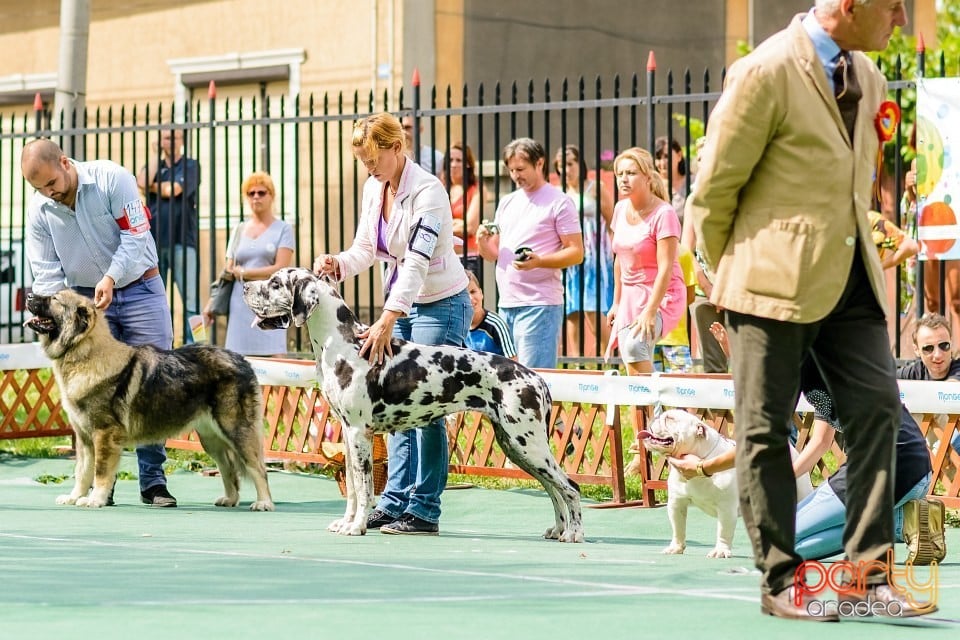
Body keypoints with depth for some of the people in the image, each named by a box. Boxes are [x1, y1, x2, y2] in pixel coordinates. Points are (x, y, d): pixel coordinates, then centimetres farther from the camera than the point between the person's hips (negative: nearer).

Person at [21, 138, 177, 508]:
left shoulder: (111, 179, -15)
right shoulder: (39, 210, -5)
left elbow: (135, 236, -17)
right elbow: (46, 273, -3)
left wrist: (111, 277, -30)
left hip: (139, 288, -3)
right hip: (85, 299, 3)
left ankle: (153, 481, -1)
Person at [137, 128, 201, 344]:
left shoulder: (190, 166, 5)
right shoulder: (154, 164, 18)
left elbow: (172, 190, -10)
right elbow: (142, 182, -3)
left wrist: (151, 187, 5)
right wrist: (154, 154, 4)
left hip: (182, 241, -5)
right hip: (153, 239, 5)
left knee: (191, 299, -11)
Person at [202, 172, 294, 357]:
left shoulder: (283, 229, 5)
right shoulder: (240, 230, 16)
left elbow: (281, 269, -5)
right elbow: (228, 273, 14)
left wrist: (244, 273, -1)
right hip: (240, 306, 3)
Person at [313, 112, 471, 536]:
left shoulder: (426, 191, -22)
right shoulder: (374, 188, 2)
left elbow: (417, 262, -30)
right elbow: (366, 249, 5)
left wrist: (386, 321, -37)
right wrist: (338, 264, -18)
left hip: (441, 306, -8)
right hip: (402, 305, 8)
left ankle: (424, 510, -5)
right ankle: (395, 501, 10)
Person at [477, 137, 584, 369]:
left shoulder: (559, 202, -1)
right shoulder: (507, 202, 20)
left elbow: (576, 253, -7)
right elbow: (493, 254, 22)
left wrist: (539, 261, -22)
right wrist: (483, 241, -1)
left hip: (539, 304, -7)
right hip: (506, 304, 7)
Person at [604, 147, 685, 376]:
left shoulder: (663, 213, -15)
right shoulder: (621, 209, 6)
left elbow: (665, 267, -20)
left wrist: (650, 311, -26)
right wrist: (616, 303, 17)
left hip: (661, 295, -8)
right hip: (631, 297, 8)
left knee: (634, 346, -31)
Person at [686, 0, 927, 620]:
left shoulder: (868, 78, 10)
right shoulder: (766, 73, -13)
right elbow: (713, 190, -7)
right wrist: (734, 276, 3)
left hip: (850, 277, 6)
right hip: (776, 281, -6)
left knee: (878, 406, -4)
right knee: (767, 429, 1)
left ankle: (868, 572, 0)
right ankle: (780, 580, 8)